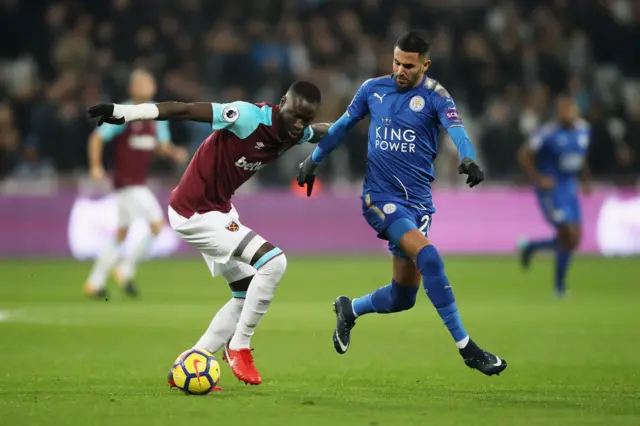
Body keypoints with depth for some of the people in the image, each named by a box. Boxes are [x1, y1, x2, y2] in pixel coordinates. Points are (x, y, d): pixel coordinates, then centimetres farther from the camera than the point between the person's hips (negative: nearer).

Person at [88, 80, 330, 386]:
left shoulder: (297, 133, -3)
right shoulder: (251, 117, -28)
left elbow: (319, 132, 25)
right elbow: (186, 110, -30)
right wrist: (126, 112, -35)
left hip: (219, 209, 10)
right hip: (195, 213, -10)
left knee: (248, 296, 13)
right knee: (273, 262, -19)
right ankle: (239, 348, -5)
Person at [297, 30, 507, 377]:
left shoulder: (434, 96, -4)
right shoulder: (373, 89, 2)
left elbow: (455, 127, -24)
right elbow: (343, 126, 18)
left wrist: (468, 159, -43)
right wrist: (313, 160, 22)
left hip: (418, 202, 2)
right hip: (380, 197, -2)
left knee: (403, 298, 3)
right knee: (429, 257, -26)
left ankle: (349, 309, 37)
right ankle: (465, 347, -22)